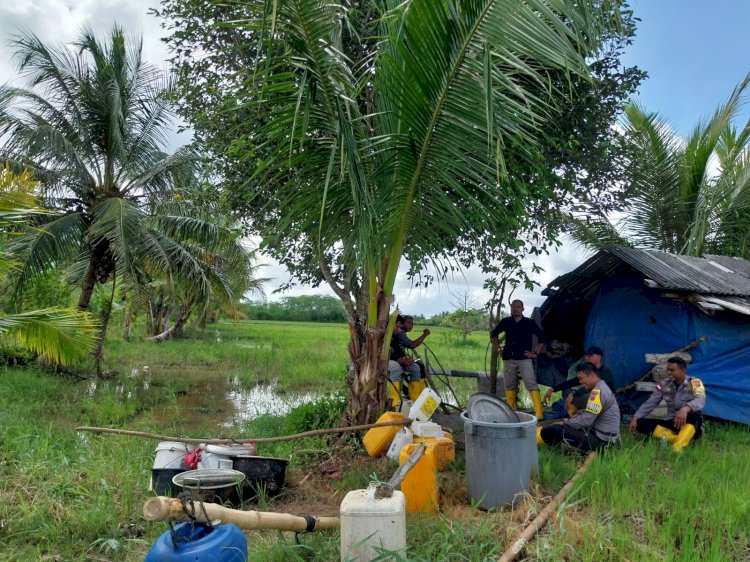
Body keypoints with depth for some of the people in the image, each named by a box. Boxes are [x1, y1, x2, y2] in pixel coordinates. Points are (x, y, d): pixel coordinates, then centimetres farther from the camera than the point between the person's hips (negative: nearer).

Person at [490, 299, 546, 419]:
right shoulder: (505, 322, 8)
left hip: (525, 359, -3)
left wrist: (536, 353, 0)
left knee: (531, 385, -13)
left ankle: (539, 413, -14)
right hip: (508, 359, 3)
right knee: (510, 386, 10)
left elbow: (541, 337, 7)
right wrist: (497, 347, 12)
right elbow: (494, 334, 22)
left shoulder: (530, 323, 2)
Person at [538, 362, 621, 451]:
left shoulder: (598, 391, -18)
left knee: (556, 430, -17)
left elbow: (586, 420, -23)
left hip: (601, 440, -11)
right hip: (601, 434, 11)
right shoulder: (602, 388, 14)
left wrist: (564, 423, -11)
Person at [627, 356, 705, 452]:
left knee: (695, 414, -39)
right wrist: (635, 418, -8)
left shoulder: (695, 383, -7)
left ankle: (677, 448, -55)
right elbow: (649, 404, 6)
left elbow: (700, 401, -27)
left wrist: (685, 409, -49)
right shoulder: (664, 385, 6)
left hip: (690, 425, -4)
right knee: (641, 423, -19)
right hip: (671, 423, 4)